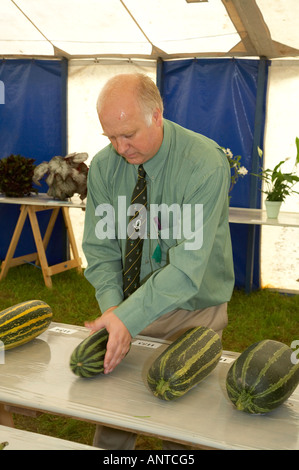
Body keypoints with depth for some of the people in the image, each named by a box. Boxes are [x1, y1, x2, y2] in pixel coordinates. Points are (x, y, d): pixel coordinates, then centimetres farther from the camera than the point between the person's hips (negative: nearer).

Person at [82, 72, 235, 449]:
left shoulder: (206, 164, -23)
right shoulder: (104, 166, -7)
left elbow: (188, 264, -28)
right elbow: (101, 247, -5)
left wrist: (129, 317, -35)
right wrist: (112, 308, -21)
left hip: (193, 309, -3)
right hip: (130, 305, 4)